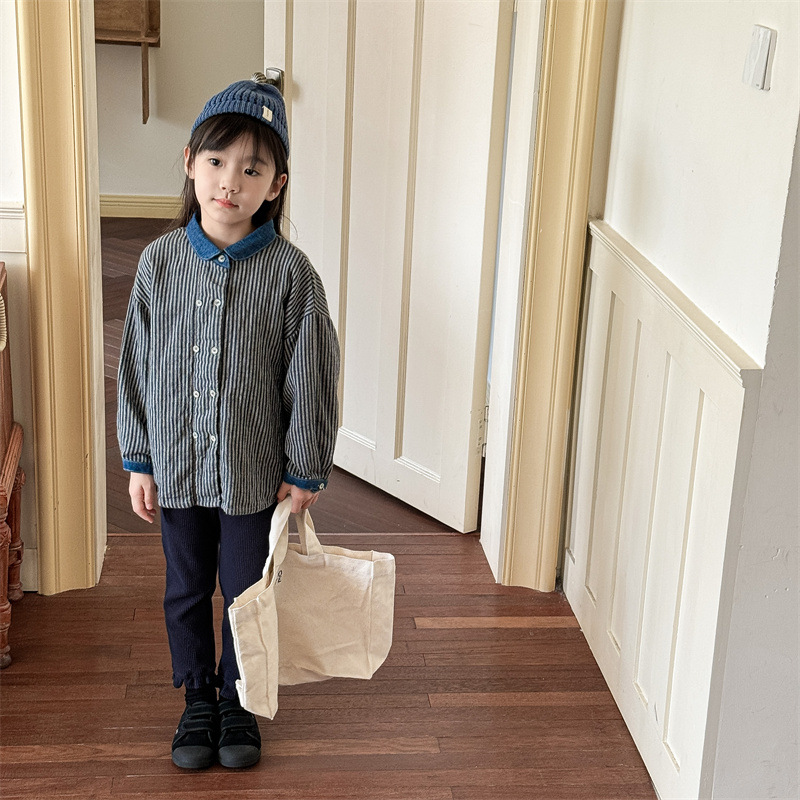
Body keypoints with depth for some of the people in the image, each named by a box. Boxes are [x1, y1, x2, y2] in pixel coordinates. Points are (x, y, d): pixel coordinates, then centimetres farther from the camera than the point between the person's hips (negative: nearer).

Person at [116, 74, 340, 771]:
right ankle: (198, 700, 39)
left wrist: (304, 471, -4)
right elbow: (138, 367, 1)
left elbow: (310, 379, -8)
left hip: (255, 471, -2)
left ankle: (238, 701, 36)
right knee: (186, 591, 17)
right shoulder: (160, 261, -7)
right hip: (177, 465, 2)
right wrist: (138, 460, 3)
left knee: (247, 593, 13)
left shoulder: (290, 272, -14)